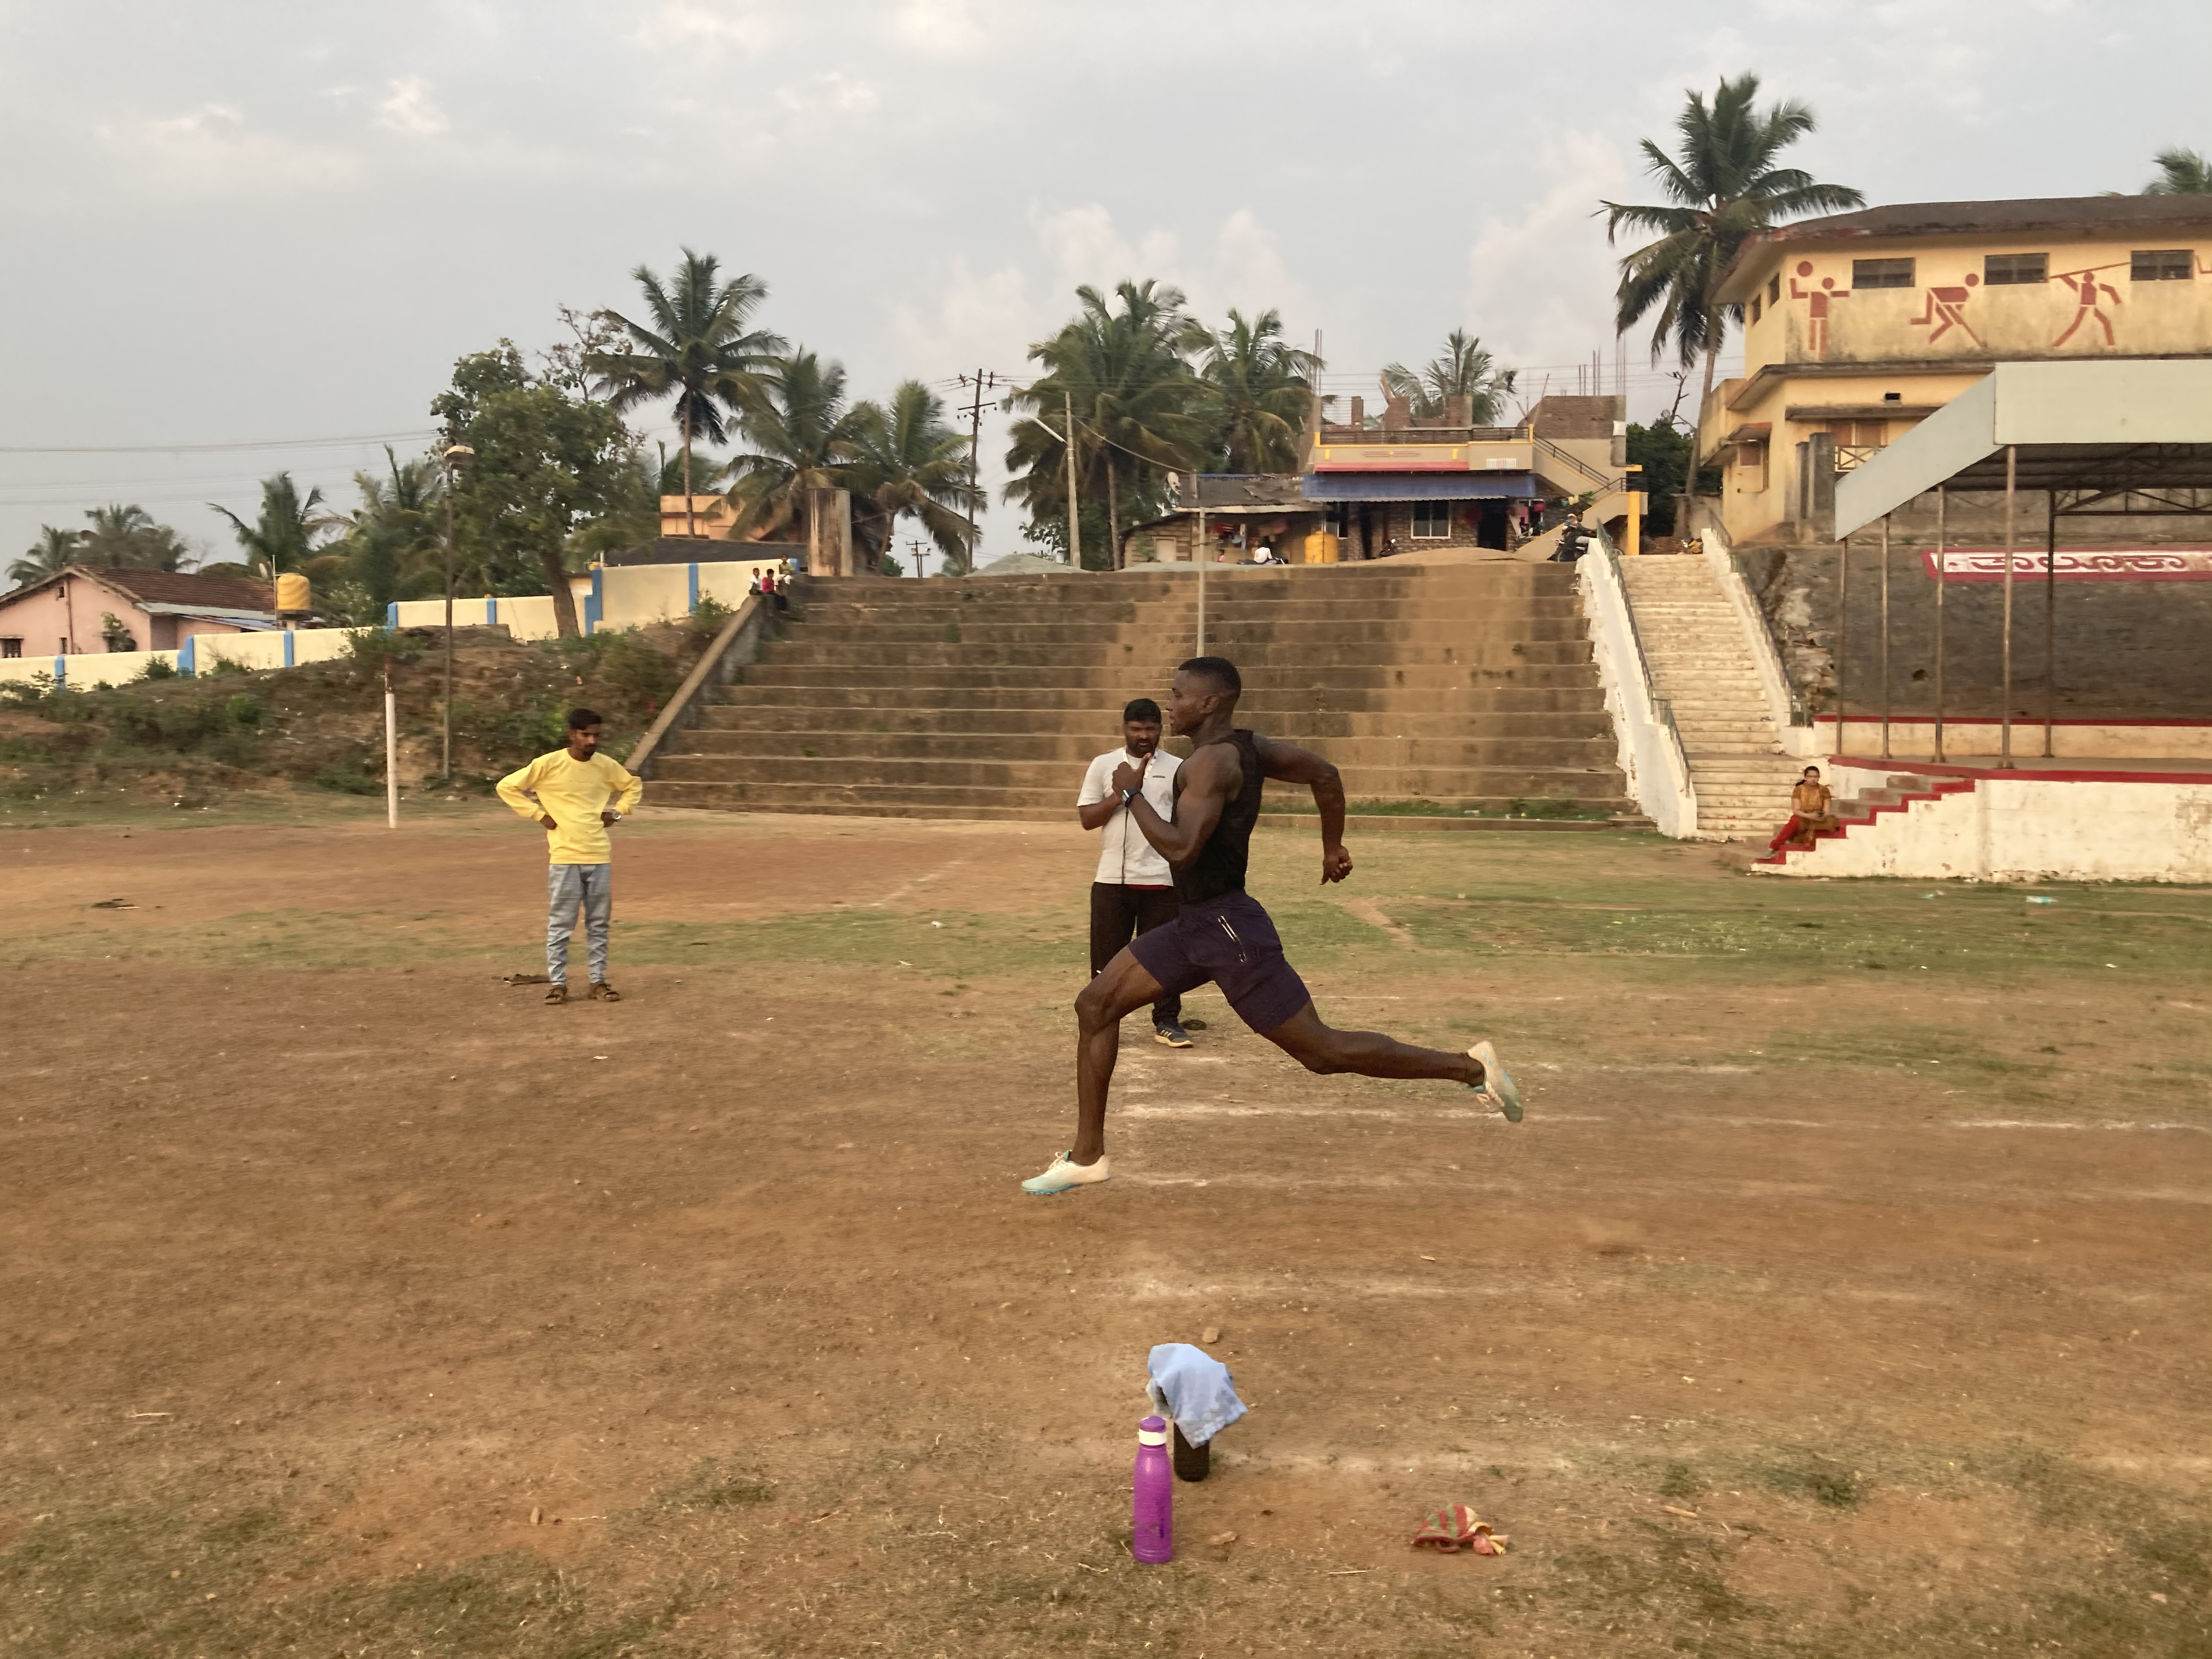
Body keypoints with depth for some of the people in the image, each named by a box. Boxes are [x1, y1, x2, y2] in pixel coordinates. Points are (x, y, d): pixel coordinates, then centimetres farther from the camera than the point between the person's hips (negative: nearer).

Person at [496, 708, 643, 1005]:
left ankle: (599, 981, 16)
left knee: (599, 924, 8)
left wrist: (618, 812, 7)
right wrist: (539, 814, -5)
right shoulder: (549, 764, -7)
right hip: (564, 858, -3)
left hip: (600, 857, 3)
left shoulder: (607, 765, 4)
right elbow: (507, 787, -1)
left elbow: (633, 786, 22)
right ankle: (558, 983, 10)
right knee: (560, 925, 1)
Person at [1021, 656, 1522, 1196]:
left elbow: (1181, 848, -31)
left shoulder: (1212, 760, -20)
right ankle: (1088, 1156, 14)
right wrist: (1333, 848, 25)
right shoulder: (1245, 745, 9)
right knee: (1094, 1006, 7)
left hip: (1227, 927, -10)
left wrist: (1132, 793, -18)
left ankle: (1470, 1067, 8)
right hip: (1195, 922, 10)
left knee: (1322, 1051, -3)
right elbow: (1324, 773, 16)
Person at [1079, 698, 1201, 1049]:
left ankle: (1167, 1022, 16)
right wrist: (1120, 795, -16)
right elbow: (1086, 819, -1)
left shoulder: (1177, 768, 5)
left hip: (1163, 880, 0)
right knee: (1107, 955, 5)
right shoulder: (1104, 765, 3)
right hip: (1113, 880, 0)